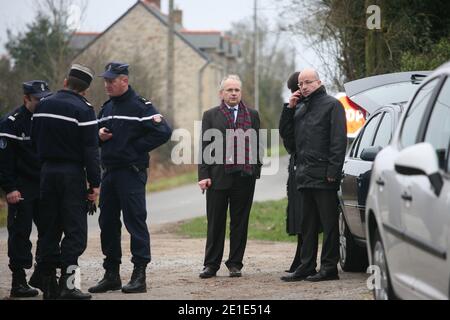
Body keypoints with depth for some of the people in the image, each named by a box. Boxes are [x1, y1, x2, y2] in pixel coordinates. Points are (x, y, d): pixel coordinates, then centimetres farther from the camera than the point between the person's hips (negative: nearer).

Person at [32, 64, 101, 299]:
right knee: (75, 230, -3)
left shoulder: (42, 106, 8)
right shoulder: (83, 110, -9)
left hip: (47, 172, 6)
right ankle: (67, 283, -12)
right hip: (72, 174, -5)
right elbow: (90, 150, -13)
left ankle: (49, 284, 11)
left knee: (49, 229, 10)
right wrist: (94, 183, -11)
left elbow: (34, 139, 14)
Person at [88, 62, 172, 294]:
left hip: (131, 173, -8)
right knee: (107, 223, 10)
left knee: (135, 221, -7)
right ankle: (111, 274, 18)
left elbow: (163, 132, -17)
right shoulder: (107, 107, 16)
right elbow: (97, 131, 28)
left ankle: (139, 275, -6)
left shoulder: (140, 106, -8)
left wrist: (135, 147, -13)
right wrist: (99, 135, 3)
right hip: (109, 172, 8)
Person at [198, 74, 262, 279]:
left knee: (240, 222, 5)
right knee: (215, 223, 2)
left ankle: (235, 264, 12)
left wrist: (256, 171, 1)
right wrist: (204, 175, -5)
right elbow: (205, 146, 3)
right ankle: (211, 264, 8)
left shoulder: (252, 115, 11)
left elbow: (257, 145, 10)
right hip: (218, 177, -1)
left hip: (244, 177, 1)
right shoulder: (211, 116, 8)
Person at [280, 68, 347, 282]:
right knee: (308, 225, 10)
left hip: (323, 176, -7)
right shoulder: (300, 108, 19)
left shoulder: (331, 105, -3)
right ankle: (306, 266, 13)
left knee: (328, 224, -3)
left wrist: (333, 171, -18)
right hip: (304, 175, 7)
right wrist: (289, 109, 7)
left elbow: (339, 140, -10)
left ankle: (329, 268, -1)